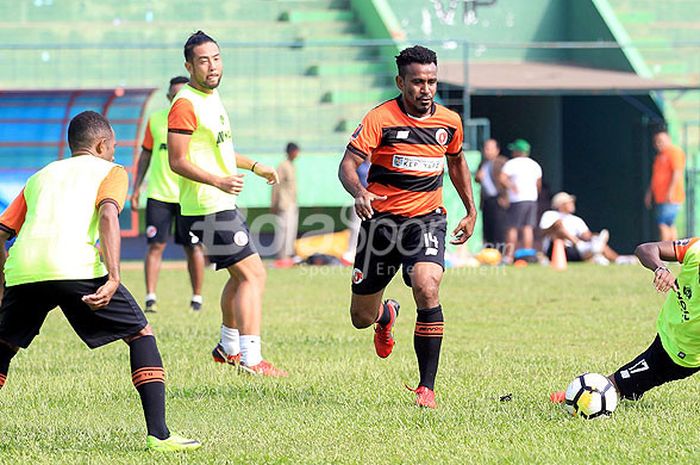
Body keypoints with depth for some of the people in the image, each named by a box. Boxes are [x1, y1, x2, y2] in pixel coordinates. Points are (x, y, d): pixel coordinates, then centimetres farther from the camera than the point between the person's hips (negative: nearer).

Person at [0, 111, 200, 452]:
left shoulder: (39, 177, 32)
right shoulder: (110, 171, 19)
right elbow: (108, 214, -3)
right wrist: (113, 278, -13)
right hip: (75, 267, -4)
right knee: (141, 334, 11)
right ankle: (158, 434, 2)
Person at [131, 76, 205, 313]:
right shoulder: (155, 120, 5)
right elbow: (146, 155, 13)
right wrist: (136, 188, 8)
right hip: (158, 194, 1)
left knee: (193, 248, 2)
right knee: (155, 246, -6)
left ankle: (197, 297, 15)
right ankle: (150, 298, -4)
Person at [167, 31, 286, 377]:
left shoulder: (212, 96, 14)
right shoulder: (185, 105, -16)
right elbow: (177, 161, -20)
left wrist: (254, 166, 27)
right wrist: (218, 181, -30)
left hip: (224, 205, 10)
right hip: (208, 209, -10)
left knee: (241, 277, 21)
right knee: (253, 274, -14)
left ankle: (228, 348, 36)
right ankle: (251, 359, -16)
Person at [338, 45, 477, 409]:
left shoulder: (450, 122, 3)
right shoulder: (380, 119, -10)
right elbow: (348, 165, -15)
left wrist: (471, 210, 21)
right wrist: (359, 192, -36)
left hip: (427, 219, 1)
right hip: (381, 218, -1)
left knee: (426, 287, -29)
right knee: (362, 319, 7)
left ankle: (426, 387, -20)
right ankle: (387, 316, 50)